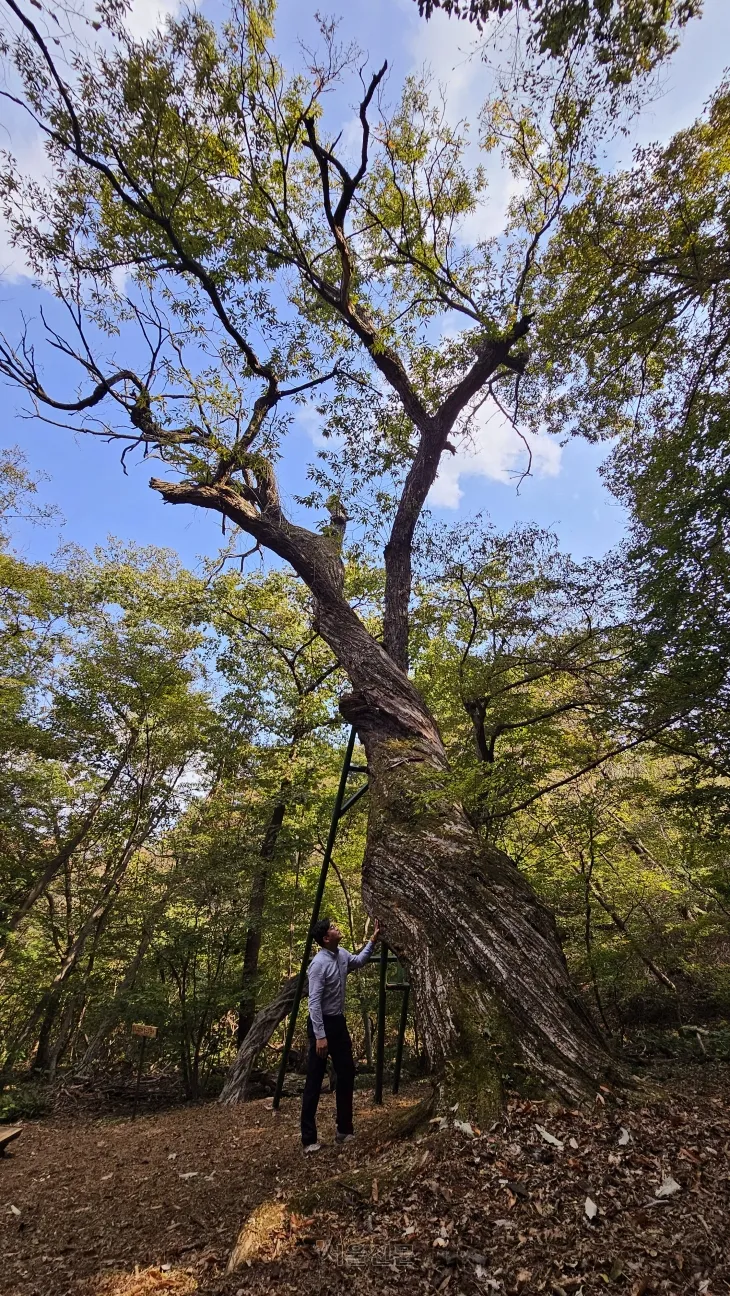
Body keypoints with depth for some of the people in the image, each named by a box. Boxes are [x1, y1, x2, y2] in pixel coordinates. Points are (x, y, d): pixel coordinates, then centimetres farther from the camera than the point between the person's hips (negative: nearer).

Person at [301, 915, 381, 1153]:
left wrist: (373, 941, 12)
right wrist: (319, 1036, -26)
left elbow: (359, 961, 24)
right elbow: (314, 1002, -24)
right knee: (315, 1080, 2)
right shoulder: (319, 963, -24)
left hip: (338, 1022, 9)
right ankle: (309, 1138, 12)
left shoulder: (342, 955, 1)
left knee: (347, 1074, 15)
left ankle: (344, 1130, 29)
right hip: (322, 1024, -9)